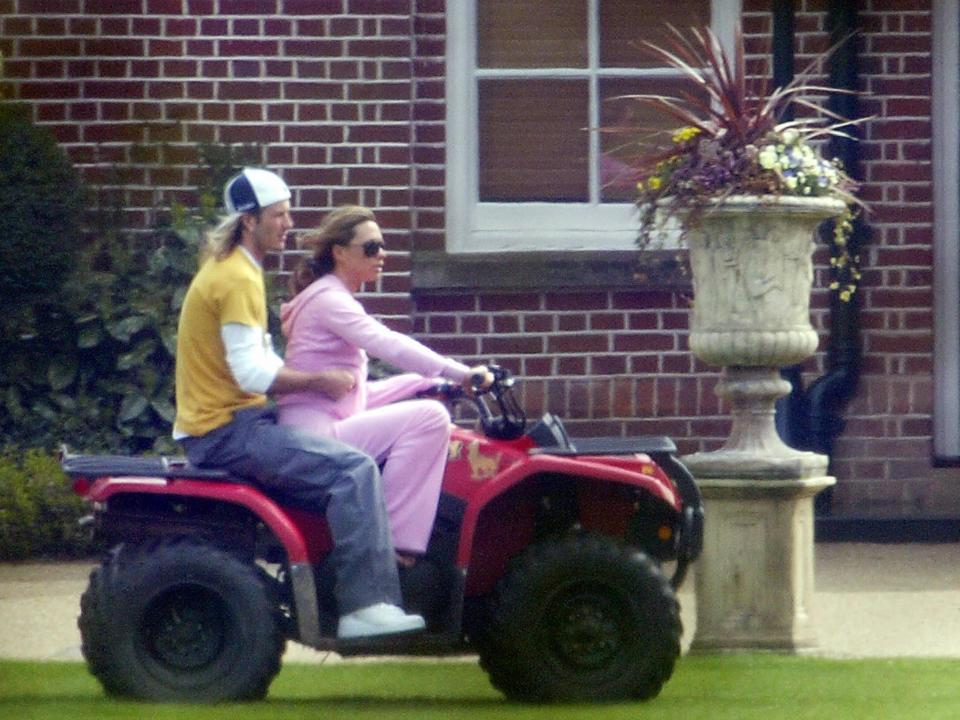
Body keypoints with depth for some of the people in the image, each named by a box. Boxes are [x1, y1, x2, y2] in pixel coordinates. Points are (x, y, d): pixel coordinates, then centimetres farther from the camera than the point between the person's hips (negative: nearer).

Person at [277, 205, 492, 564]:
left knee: (432, 411, 14)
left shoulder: (330, 299, 23)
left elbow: (358, 395, 24)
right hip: (316, 438, -10)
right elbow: (387, 344, -23)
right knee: (428, 417, -19)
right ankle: (395, 544, -21)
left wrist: (427, 381, 13)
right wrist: (462, 374, -24)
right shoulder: (327, 299, -8)